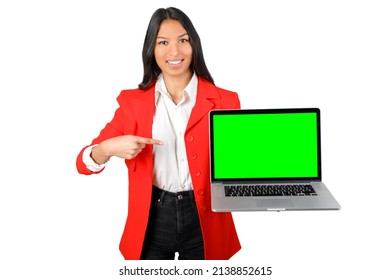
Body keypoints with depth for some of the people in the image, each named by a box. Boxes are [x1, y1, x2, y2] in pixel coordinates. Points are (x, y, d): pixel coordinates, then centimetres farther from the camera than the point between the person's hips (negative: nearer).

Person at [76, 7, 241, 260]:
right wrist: (109, 148, -23)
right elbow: (85, 163, -2)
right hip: (152, 220, 1)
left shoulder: (223, 101, -4)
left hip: (203, 222, 0)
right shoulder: (133, 101, -1)